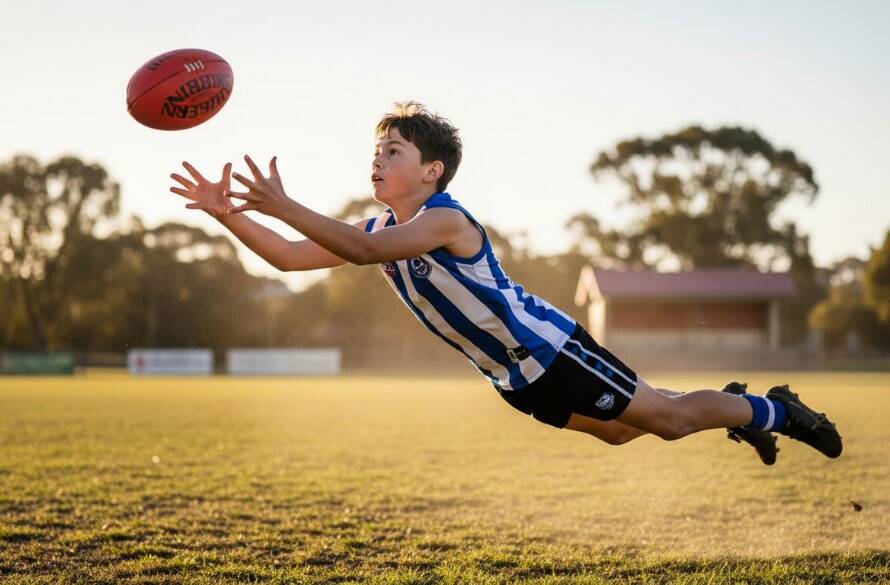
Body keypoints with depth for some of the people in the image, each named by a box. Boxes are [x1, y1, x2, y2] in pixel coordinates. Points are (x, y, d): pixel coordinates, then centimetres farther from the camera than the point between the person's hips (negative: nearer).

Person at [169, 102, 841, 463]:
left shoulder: (445, 218, -25)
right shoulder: (381, 228, 0)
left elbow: (367, 251, -43)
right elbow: (290, 258, -5)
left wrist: (282, 204, -45)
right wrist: (229, 213, -17)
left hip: (550, 349, -8)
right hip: (516, 377, 8)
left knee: (666, 418, 1)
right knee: (616, 429, 24)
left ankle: (775, 411, 26)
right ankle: (743, 406, 45)